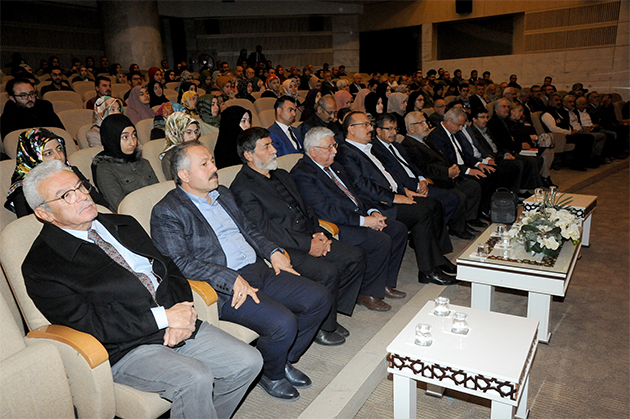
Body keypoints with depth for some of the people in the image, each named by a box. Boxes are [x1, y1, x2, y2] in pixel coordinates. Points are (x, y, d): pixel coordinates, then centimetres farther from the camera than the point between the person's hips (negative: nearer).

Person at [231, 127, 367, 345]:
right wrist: (308, 245, -19)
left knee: (355, 257, -3)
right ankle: (321, 327, -1)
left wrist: (318, 233, 0)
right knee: (328, 271, -27)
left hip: (308, 238, 9)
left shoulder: (282, 175, 18)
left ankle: (330, 314, 10)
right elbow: (265, 230, -17)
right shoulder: (242, 188, -10)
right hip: (282, 249, -8)